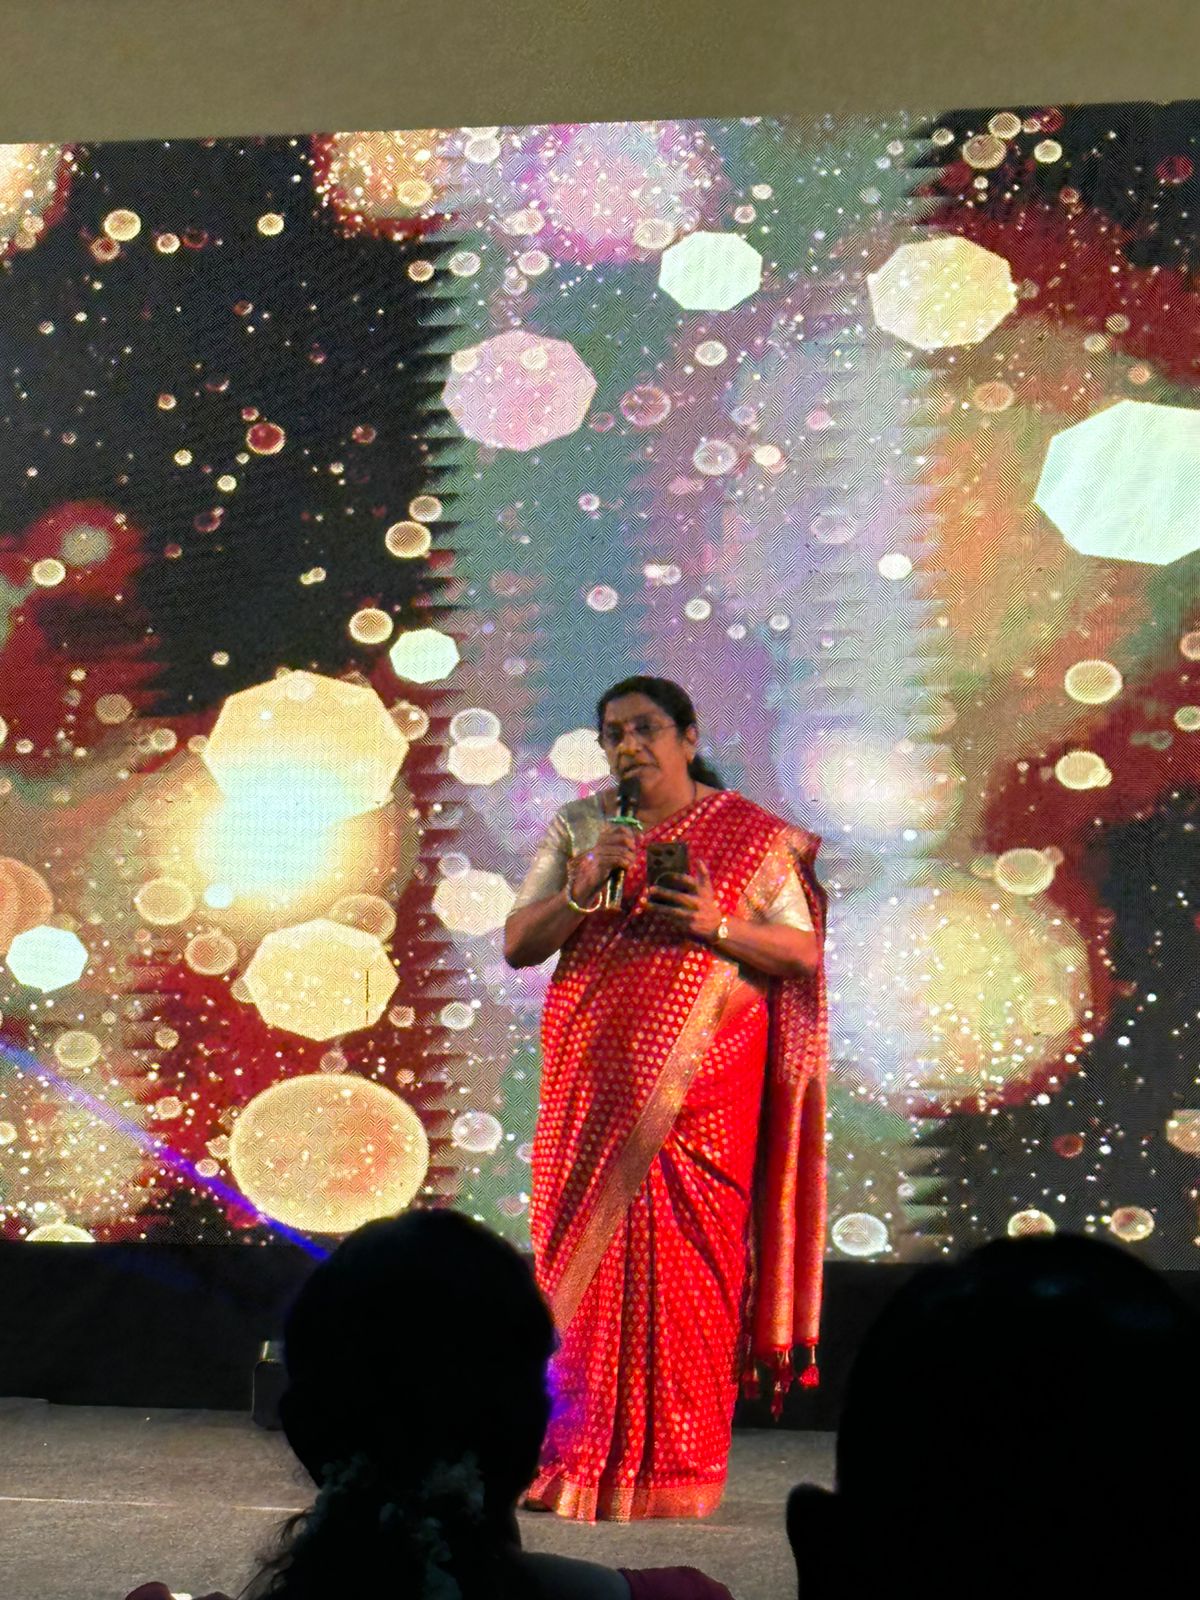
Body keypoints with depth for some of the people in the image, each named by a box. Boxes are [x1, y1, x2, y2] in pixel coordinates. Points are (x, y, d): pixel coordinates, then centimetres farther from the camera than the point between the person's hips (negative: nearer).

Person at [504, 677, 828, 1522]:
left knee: (690, 1262, -4)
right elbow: (517, 945, 4)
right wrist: (583, 890, -12)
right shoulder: (577, 828, 10)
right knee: (588, 1255, -2)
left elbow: (804, 951, 2)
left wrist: (718, 926, -15)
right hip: (598, 1082, 2)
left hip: (703, 1085, -1)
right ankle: (579, 1459, 6)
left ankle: (677, 1470, 5)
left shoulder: (750, 836, 5)